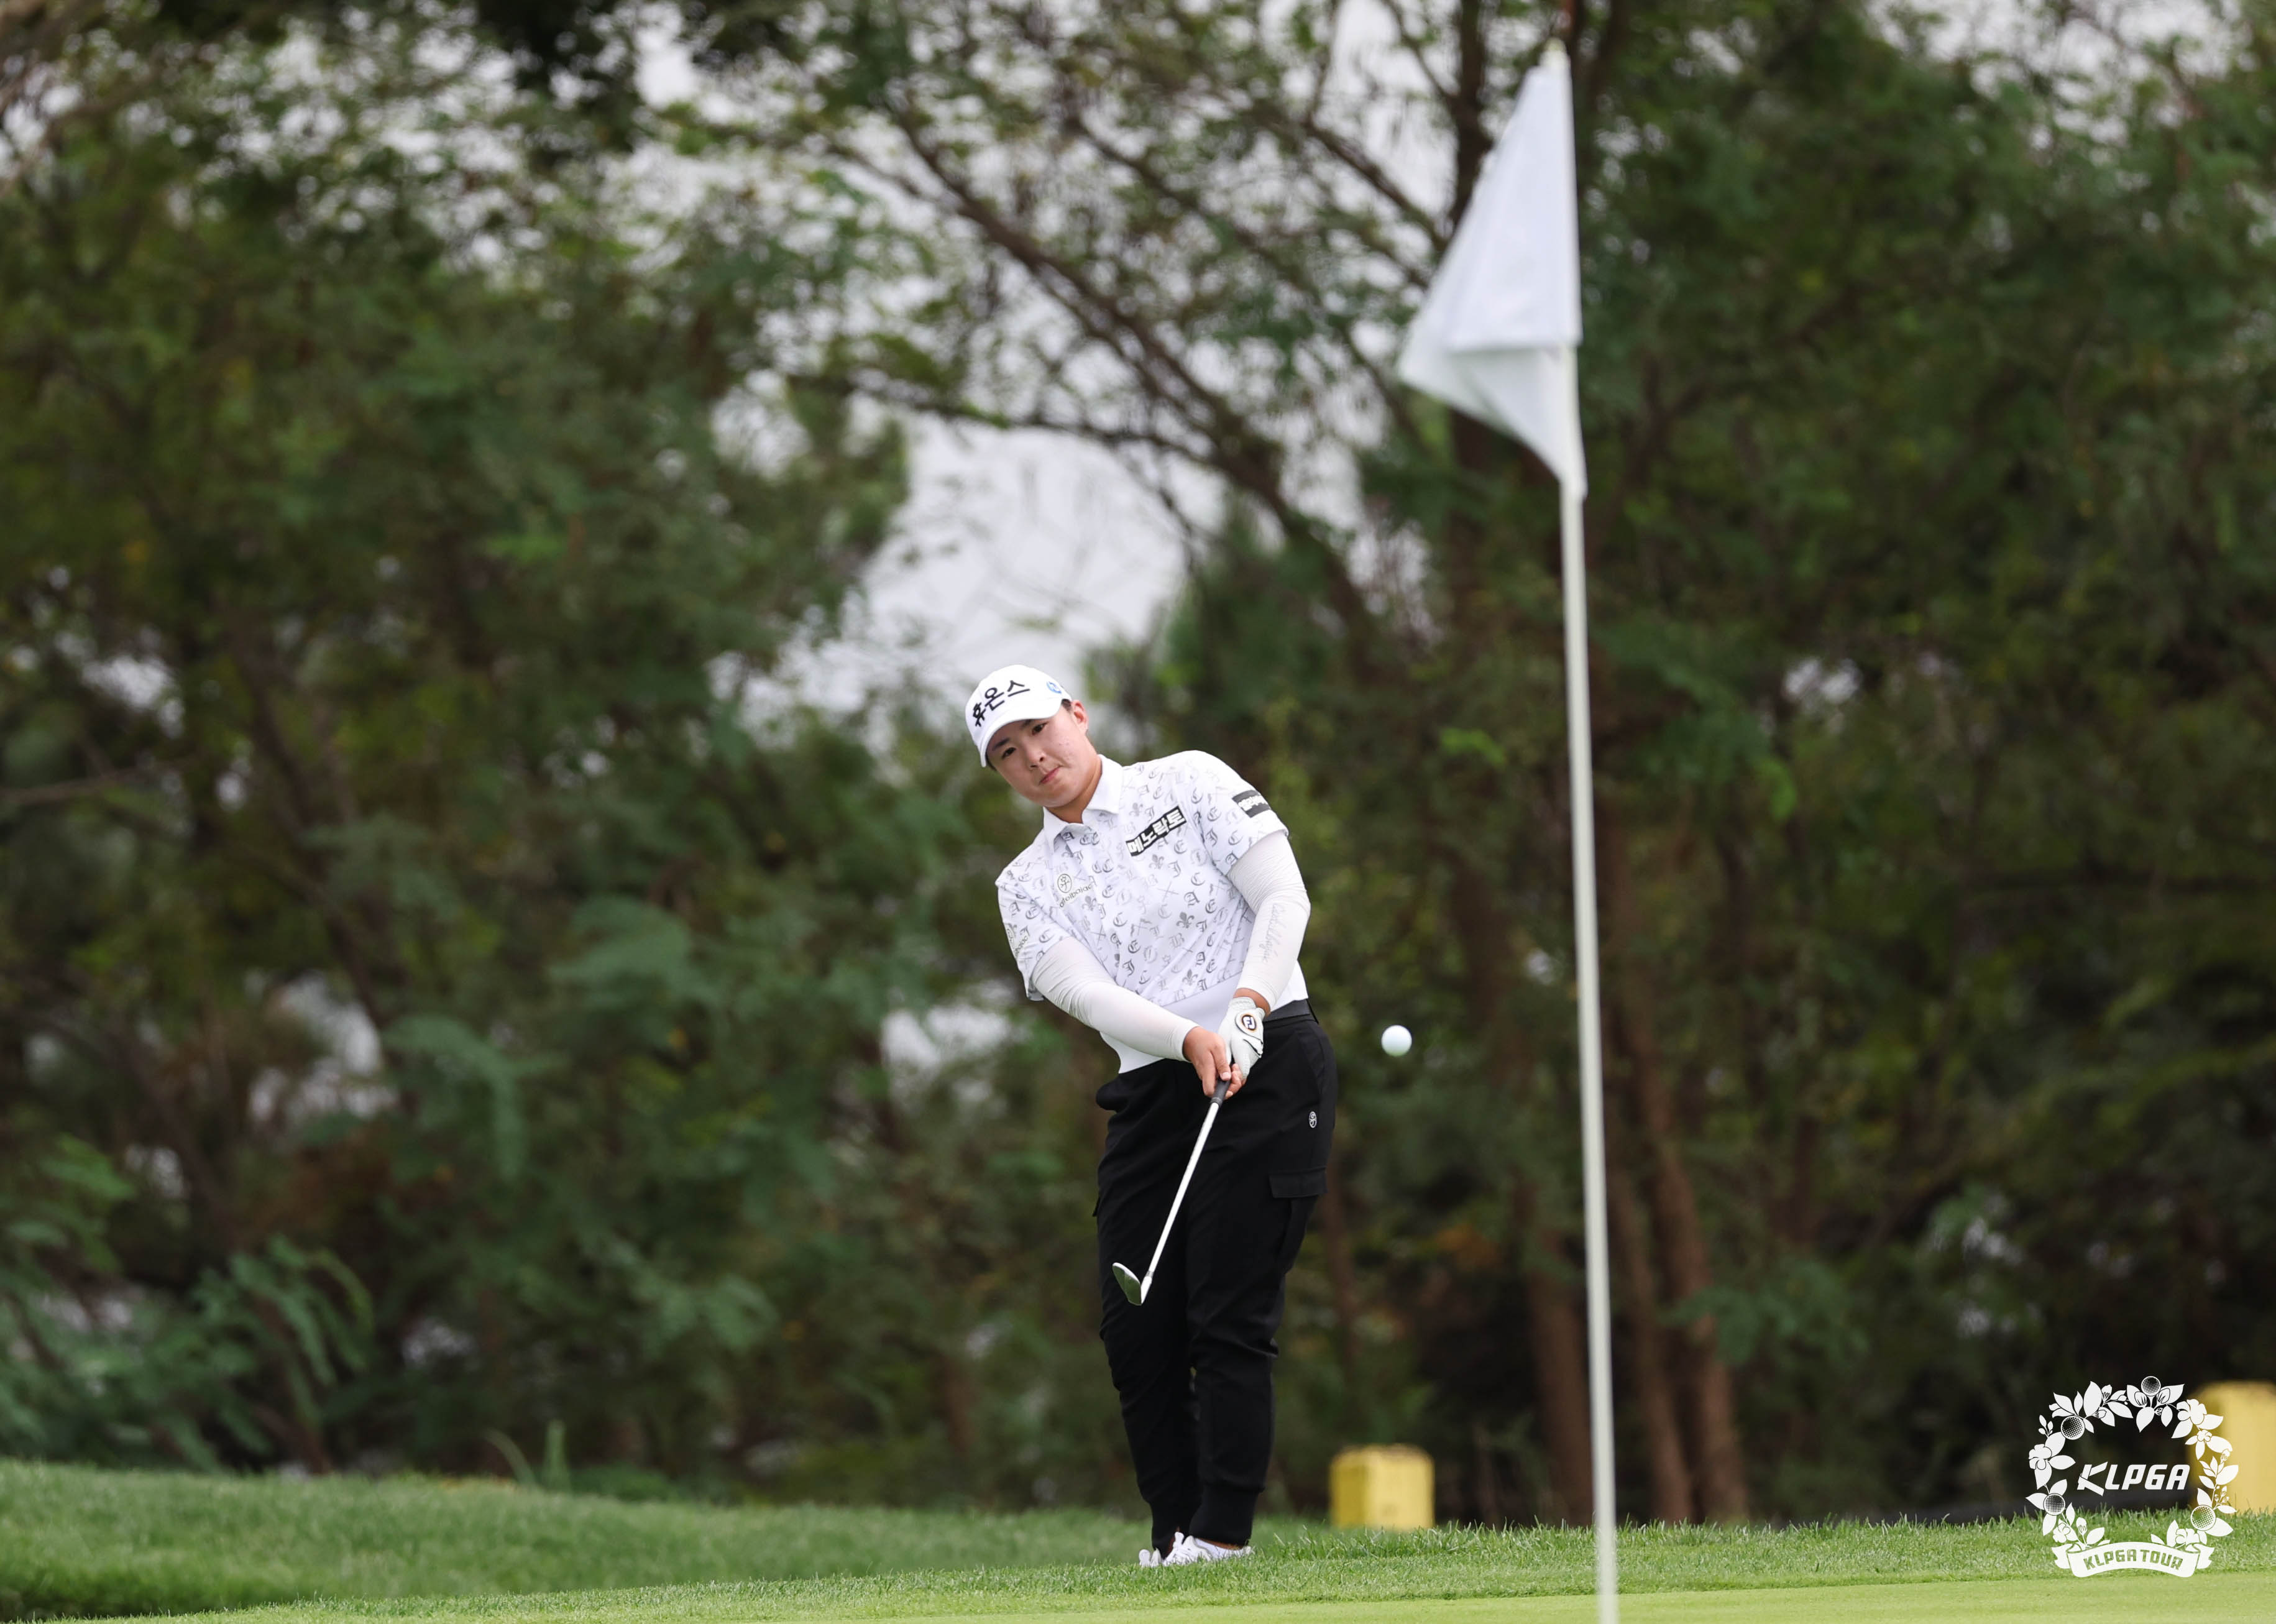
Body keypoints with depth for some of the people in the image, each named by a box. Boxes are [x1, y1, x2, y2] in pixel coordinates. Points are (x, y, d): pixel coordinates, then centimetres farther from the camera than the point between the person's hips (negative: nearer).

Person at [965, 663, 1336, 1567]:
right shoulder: (1028, 885, 12)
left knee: (1229, 1313, -11)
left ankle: (1222, 1532, -10)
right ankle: (1176, 1534, 7)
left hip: (1270, 1062, -5)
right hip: (1152, 1088, 5)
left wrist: (1245, 1004, -21)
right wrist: (1189, 1039, -24)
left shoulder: (1190, 783, 5)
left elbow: (1284, 896, -4)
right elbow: (1085, 992, -6)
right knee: (1135, 1327, -2)